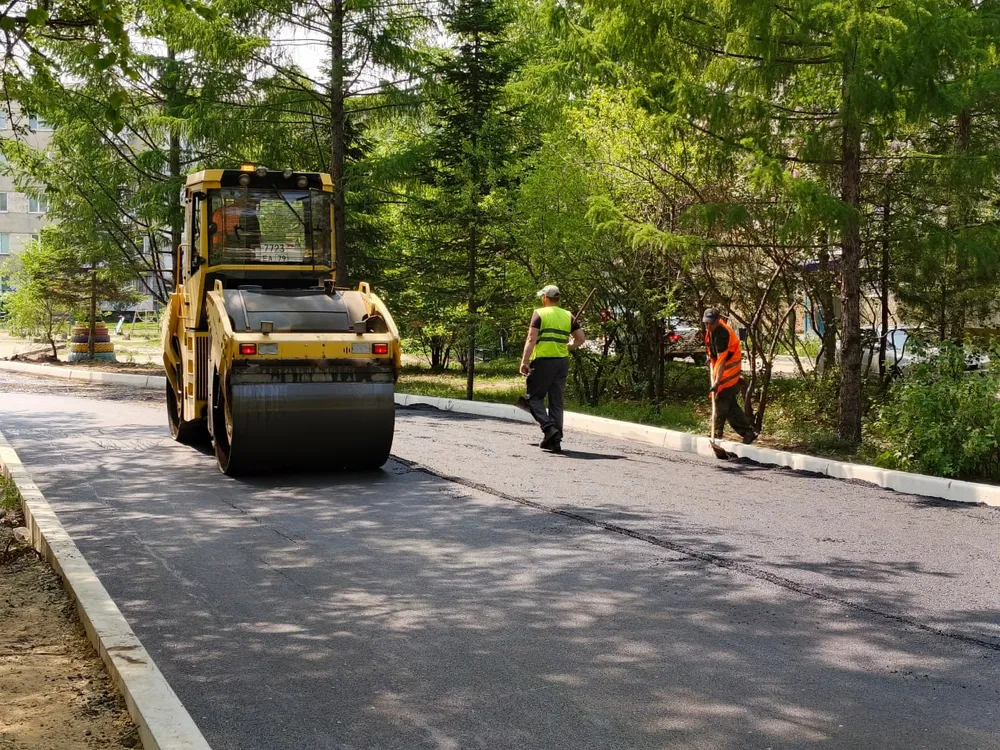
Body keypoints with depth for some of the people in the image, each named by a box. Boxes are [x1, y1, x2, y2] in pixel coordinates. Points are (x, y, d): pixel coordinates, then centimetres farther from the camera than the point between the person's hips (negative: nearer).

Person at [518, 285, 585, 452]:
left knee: (535, 397, 4)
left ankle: (549, 427, -17)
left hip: (543, 360, -5)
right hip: (562, 361, 5)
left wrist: (524, 361, -13)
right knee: (556, 401, 10)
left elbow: (531, 339, -11)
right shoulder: (568, 316, 11)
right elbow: (581, 338, 8)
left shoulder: (539, 313, -3)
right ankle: (555, 440, 10)